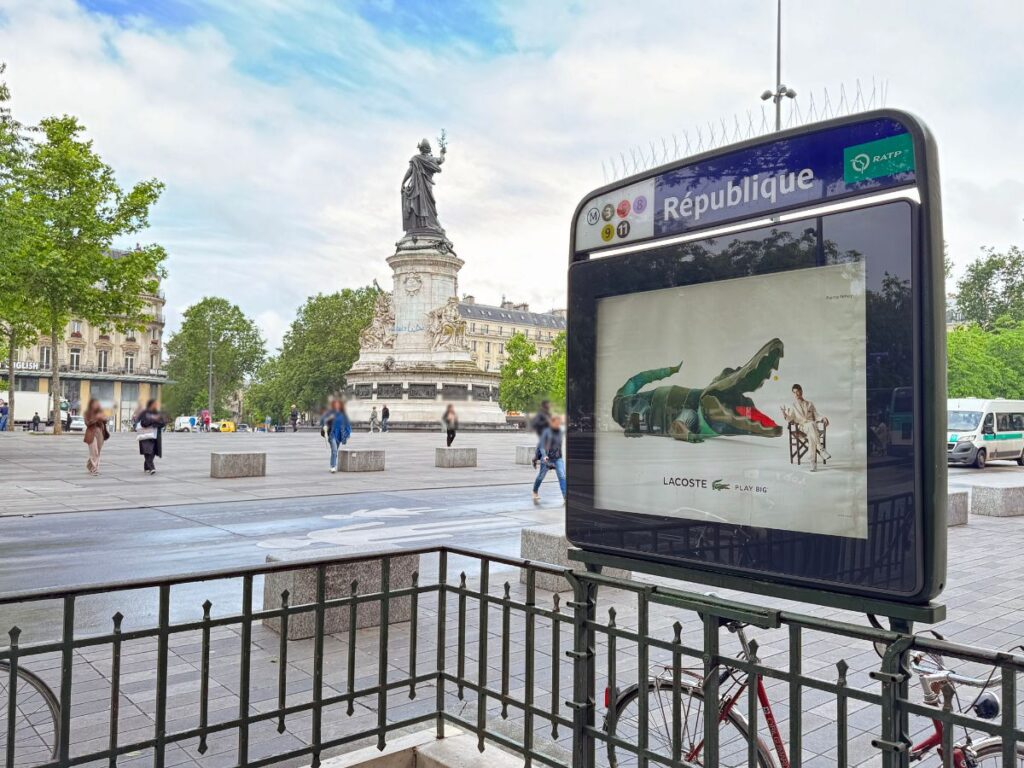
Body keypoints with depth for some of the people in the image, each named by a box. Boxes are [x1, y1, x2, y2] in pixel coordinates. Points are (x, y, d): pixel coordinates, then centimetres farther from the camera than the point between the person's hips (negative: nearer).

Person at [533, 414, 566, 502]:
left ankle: (565, 497, -16)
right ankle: (535, 492, 37)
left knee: (562, 476, -13)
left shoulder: (560, 431, 3)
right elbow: (542, 446, -15)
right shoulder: (547, 432, -11)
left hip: (558, 458, 4)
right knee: (541, 476, 11)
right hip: (547, 458, -3)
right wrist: (544, 455, -30)